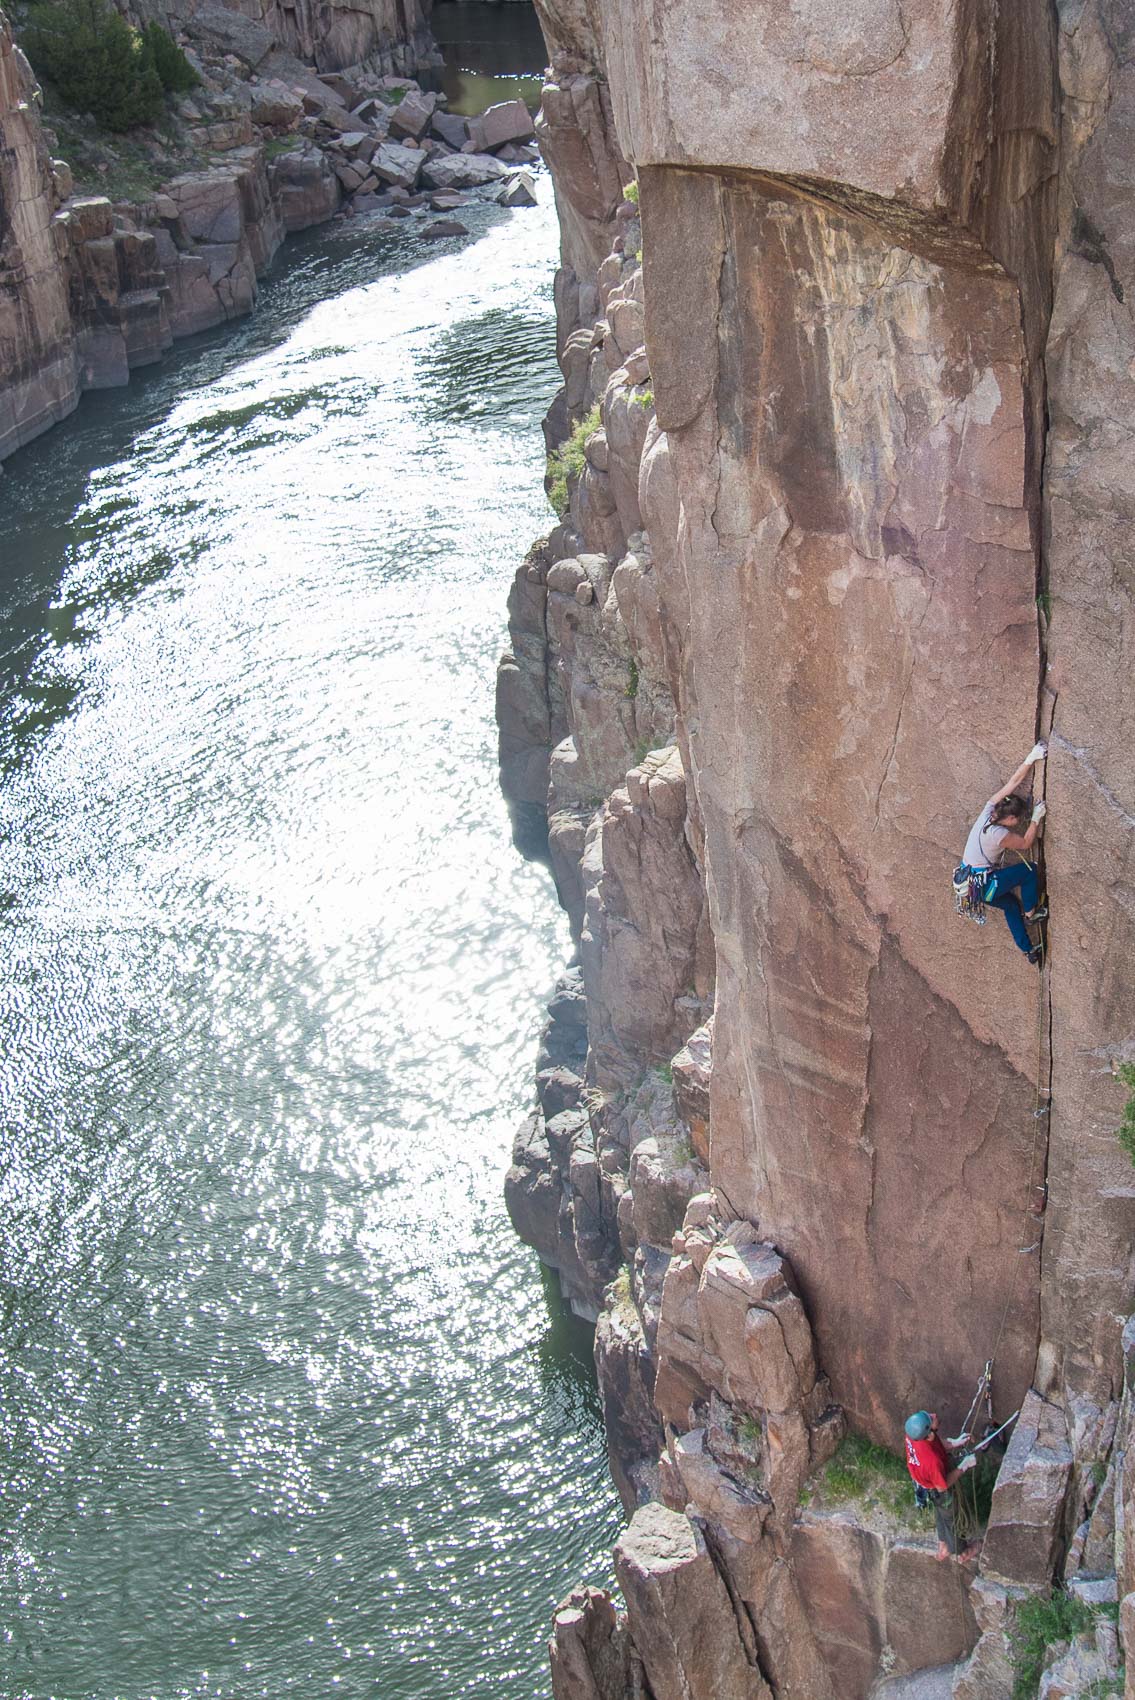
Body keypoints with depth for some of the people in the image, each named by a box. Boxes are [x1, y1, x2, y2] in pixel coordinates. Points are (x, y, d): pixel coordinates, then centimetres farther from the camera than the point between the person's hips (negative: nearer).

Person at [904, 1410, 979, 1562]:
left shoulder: (913, 1435, -28)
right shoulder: (932, 1460, -48)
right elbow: (942, 1486, -28)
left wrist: (953, 1444, -6)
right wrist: (964, 1466, -23)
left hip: (922, 1482, 6)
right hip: (937, 1492, -6)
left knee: (941, 1515, 34)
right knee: (951, 1519, 25)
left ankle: (943, 1547, 61)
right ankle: (960, 1553, 54)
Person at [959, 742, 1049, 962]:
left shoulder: (988, 811, -7)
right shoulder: (999, 834, -28)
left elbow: (1012, 783, -4)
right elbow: (1027, 843, -9)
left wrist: (1031, 759, -8)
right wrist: (1036, 819, -7)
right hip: (983, 886, -9)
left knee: (1011, 903, 25)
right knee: (1030, 869, -1)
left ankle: (1028, 950, 35)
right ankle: (1030, 912, 17)